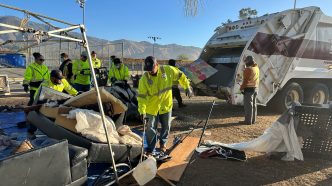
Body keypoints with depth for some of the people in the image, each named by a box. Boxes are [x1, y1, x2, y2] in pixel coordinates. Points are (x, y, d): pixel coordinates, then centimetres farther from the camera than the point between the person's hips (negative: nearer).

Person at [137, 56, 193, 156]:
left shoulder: (168, 70, -16)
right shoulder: (144, 79, -20)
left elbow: (180, 76, 0)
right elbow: (141, 96, -20)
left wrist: (187, 87, 1)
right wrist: (142, 111, -28)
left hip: (166, 105, 2)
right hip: (152, 108, -2)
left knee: (166, 127, 18)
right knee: (151, 129, 4)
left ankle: (163, 143, 44)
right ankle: (150, 150, 22)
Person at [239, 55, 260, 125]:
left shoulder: (248, 69, -16)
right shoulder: (256, 68, 10)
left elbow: (245, 80, -17)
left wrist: (241, 88, -10)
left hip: (249, 88, -9)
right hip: (256, 88, 9)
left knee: (248, 105, -5)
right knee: (253, 104, 14)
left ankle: (248, 120, -2)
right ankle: (253, 120, 21)